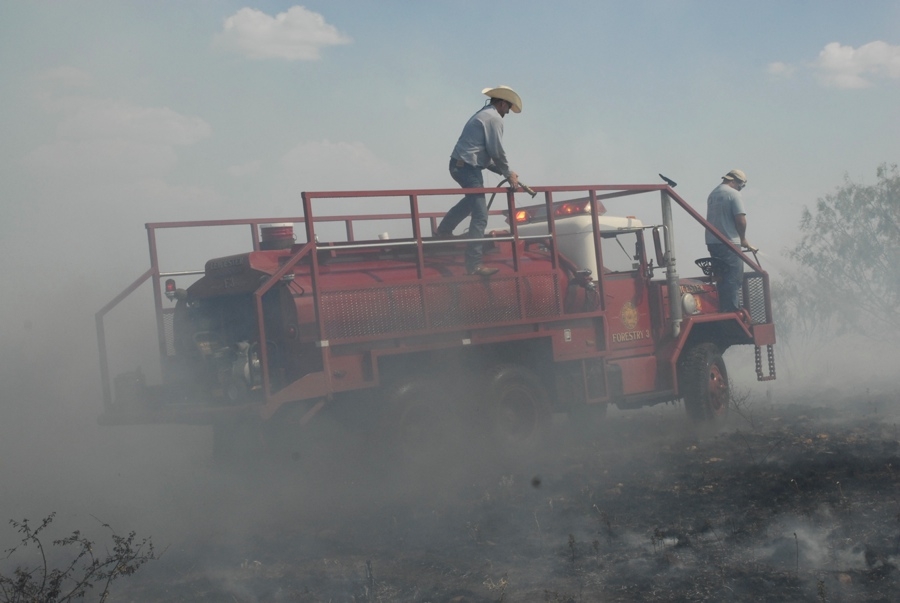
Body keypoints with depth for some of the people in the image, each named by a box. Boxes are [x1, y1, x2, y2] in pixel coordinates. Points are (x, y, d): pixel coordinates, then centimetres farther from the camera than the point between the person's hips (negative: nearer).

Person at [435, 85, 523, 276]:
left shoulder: (482, 115, 22)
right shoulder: (495, 118, -9)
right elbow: (497, 152, -12)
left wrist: (504, 171, 17)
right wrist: (508, 173, 1)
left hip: (458, 164, 10)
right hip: (468, 167, -10)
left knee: (473, 199, 36)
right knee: (480, 216, -11)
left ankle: (443, 230, 42)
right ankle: (474, 264, -14)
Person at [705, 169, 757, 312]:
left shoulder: (713, 194, 14)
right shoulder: (733, 194, -10)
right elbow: (741, 220, -17)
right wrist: (743, 239, 1)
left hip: (712, 242, 8)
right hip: (729, 244, -8)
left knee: (722, 279, 13)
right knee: (734, 279, -5)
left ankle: (723, 311, 14)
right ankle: (732, 312, -8)